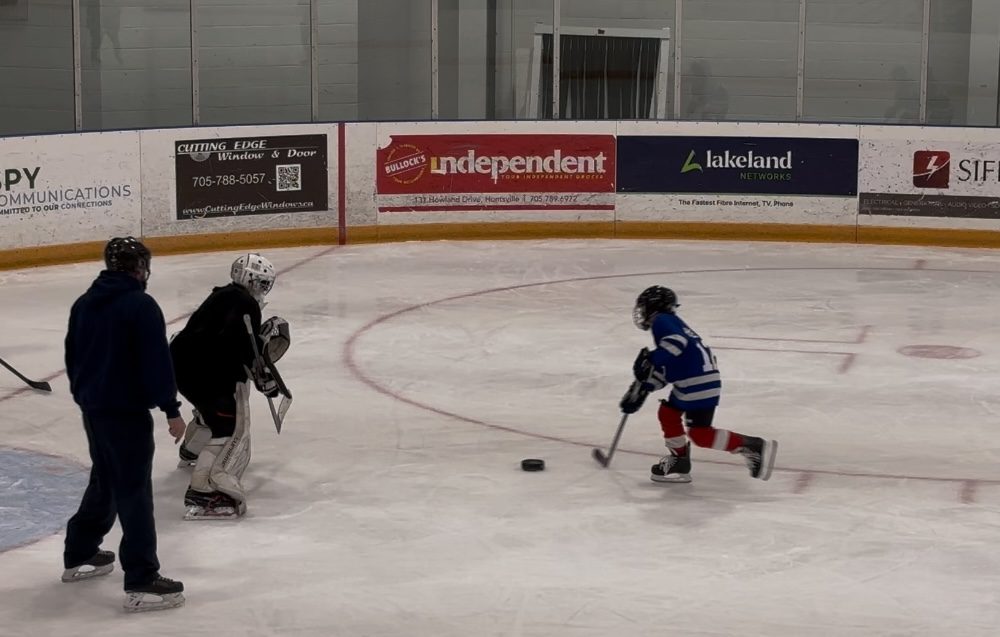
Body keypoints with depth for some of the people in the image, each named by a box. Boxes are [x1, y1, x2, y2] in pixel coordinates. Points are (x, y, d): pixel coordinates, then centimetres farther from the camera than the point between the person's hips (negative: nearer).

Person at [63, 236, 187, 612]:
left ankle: (79, 556, 34)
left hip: (93, 409, 8)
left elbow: (72, 357, 17)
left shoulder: (83, 304, 9)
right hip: (127, 412, -8)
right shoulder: (141, 306, -15)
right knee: (134, 493, -7)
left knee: (104, 482, 24)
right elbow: (157, 362, -19)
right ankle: (141, 582, -8)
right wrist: (171, 409, -14)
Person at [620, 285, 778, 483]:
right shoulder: (672, 323, 26)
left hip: (699, 383, -10)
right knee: (668, 414, 19)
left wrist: (651, 361, -25)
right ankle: (679, 463, 23)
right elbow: (663, 370, 27)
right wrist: (641, 389, 26)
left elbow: (677, 341, -25)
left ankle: (753, 447, -11)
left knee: (699, 433, -10)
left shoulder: (662, 321, -3)